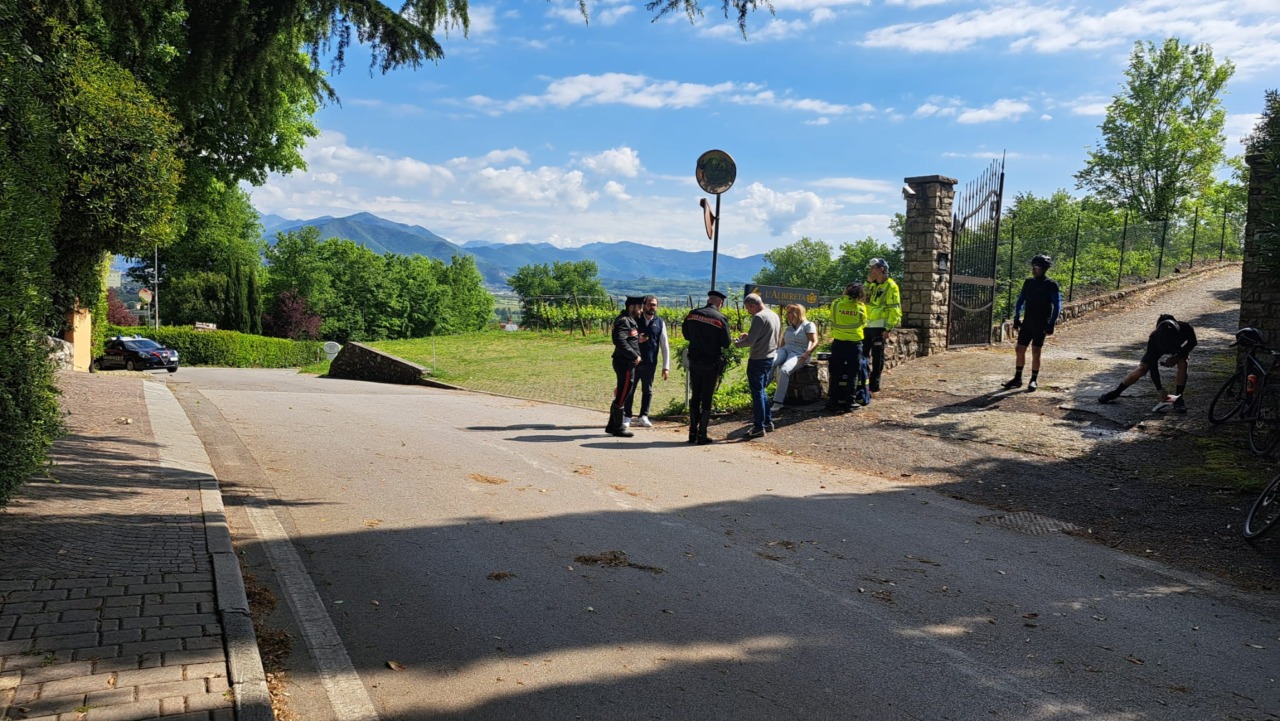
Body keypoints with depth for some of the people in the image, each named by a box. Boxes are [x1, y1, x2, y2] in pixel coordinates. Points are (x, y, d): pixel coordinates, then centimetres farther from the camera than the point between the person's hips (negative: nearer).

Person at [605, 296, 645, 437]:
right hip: (625, 363, -10)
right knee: (622, 396, -3)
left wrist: (638, 339, 7)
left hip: (628, 363, 10)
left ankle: (612, 426, 24)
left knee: (622, 395, 16)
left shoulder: (630, 320, 17)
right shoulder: (623, 321, -16)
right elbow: (620, 342, -27)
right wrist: (635, 356, -22)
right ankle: (618, 428, 6)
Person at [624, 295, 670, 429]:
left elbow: (665, 346, 3)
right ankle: (627, 417, 13)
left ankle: (644, 417, 19)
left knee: (647, 390, 9)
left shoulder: (660, 323, 2)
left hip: (651, 363, 1)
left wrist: (666, 367, -1)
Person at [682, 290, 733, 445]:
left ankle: (693, 433, 16)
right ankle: (702, 435, 5)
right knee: (707, 398, 3)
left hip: (694, 361, 4)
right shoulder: (721, 318, -13)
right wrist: (732, 341, 11)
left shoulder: (692, 314, -1)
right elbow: (726, 343, -10)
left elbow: (686, 335, 11)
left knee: (695, 396, 14)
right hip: (711, 364, -4)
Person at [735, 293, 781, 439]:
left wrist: (737, 343, -2)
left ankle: (759, 427, 3)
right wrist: (749, 335, 17)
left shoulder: (759, 317, -18)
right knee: (762, 390, 20)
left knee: (757, 392, -2)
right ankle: (768, 421, 24)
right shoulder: (774, 315, 11)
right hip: (771, 357, 9)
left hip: (758, 360, -9)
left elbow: (750, 341, -20)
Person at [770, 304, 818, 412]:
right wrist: (777, 354, 6)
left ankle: (778, 402, -35)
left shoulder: (808, 325, 6)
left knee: (784, 370, -36)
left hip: (799, 354, -6)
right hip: (785, 350, 6)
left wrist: (806, 354, -21)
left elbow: (815, 342, -6)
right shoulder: (788, 329, 28)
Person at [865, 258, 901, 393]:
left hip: (879, 325, -7)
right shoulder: (873, 285, 15)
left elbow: (894, 309, -13)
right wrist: (868, 282, 1)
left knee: (877, 355, -2)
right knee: (863, 353, 10)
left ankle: (874, 384, 4)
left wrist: (888, 328, -18)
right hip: (868, 325, 8)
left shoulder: (890, 286, -9)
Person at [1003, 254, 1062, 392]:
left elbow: (1057, 306, -7)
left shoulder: (1051, 285, -7)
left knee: (1035, 352, -3)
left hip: (1041, 324, -5)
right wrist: (1016, 319, 9)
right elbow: (1020, 301, 14)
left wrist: (1051, 325, -12)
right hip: (1027, 322, 5)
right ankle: (1017, 379, 13)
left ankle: (1034, 380, 9)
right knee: (1020, 350, 4)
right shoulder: (1028, 282, 7)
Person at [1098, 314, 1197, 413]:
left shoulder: (1185, 328, -42)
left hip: (1180, 347, 1)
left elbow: (1192, 342, -16)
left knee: (1182, 363, -26)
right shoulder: (1153, 339, -41)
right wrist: (1159, 389, -36)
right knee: (1142, 369, -11)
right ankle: (1116, 392, 5)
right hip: (1157, 346, -1)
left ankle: (1177, 398, -14)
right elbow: (1153, 366, -34)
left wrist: (1177, 357, -28)